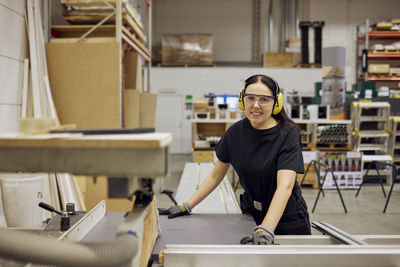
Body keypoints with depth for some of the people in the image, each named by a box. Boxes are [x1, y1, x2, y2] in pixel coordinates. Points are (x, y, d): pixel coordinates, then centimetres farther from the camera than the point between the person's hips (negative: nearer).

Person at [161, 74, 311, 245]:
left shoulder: (287, 134, -20)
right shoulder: (236, 132, -6)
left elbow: (285, 186, -32)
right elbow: (215, 176, 3)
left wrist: (265, 230, -44)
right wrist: (186, 207, -2)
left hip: (286, 218, -3)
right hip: (251, 213, 3)